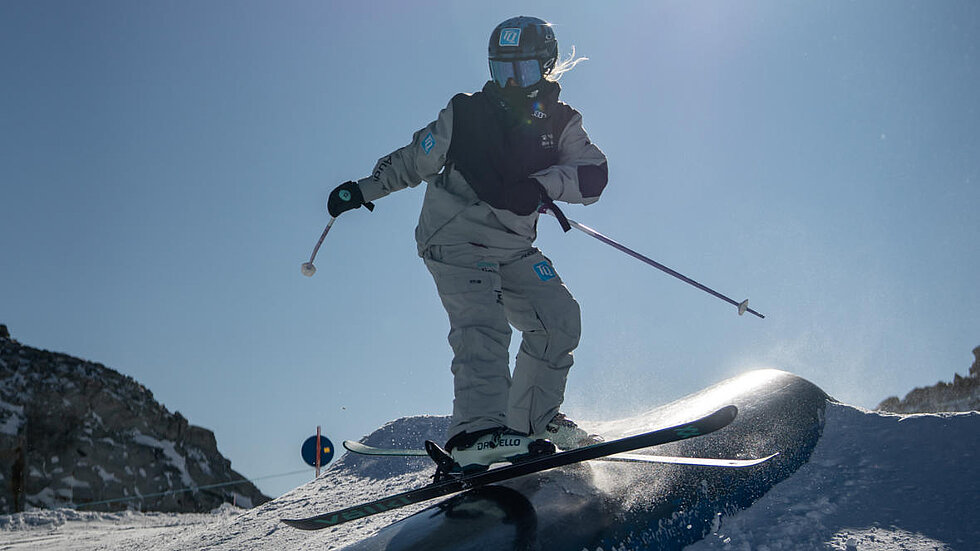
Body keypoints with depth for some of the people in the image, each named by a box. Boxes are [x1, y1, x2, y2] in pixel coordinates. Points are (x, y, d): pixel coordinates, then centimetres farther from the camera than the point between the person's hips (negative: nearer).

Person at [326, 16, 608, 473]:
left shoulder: (560, 123, 1)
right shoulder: (466, 115, -4)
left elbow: (594, 174, -16)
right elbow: (412, 161, 8)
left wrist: (543, 184, -33)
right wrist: (363, 189, 6)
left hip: (514, 247, 5)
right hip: (456, 241, -4)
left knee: (559, 319, -4)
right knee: (481, 323, -25)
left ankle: (533, 420, 9)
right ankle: (478, 432, -38)